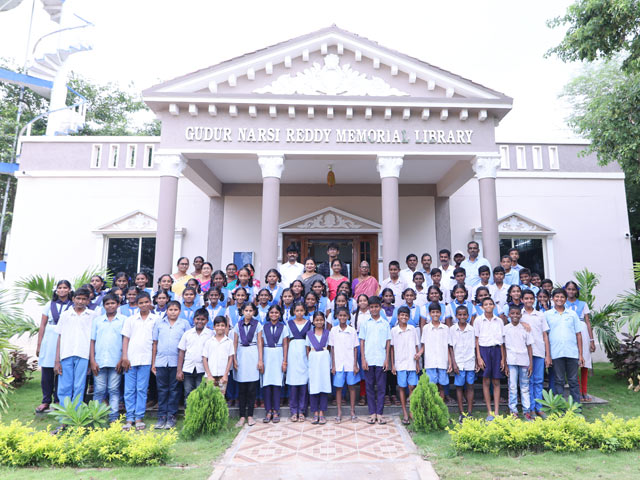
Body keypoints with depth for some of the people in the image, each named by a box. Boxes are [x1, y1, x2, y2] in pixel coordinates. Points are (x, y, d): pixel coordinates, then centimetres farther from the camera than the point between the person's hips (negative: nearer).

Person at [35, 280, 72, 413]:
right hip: (49, 341, 2)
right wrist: (39, 345, 4)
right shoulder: (50, 305, 9)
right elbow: (42, 326, 8)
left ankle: (58, 401, 14)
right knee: (47, 372, 4)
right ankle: (46, 401, 15)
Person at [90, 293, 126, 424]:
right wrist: (92, 361, 1)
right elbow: (92, 341, 9)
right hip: (99, 361, 2)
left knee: (114, 390, 3)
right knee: (99, 390, 5)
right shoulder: (97, 320, 11)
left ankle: (114, 417, 9)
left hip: (116, 362, -2)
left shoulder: (123, 319, 4)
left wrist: (122, 359, -5)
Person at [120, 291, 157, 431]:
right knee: (129, 389, 3)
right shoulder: (130, 319, 10)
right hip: (130, 359, 1)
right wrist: (124, 357, -2)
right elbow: (126, 339, 8)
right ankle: (129, 418, 10)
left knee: (142, 389, 1)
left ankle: (139, 417, 9)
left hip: (146, 360, -1)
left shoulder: (155, 320, 5)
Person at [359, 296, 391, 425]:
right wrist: (363, 359, -3)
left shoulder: (385, 323, 6)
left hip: (381, 360, 0)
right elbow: (362, 342, 5)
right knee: (369, 387, 5)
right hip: (368, 360, 0)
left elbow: (388, 342, 6)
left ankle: (379, 413, 10)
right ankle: (372, 413, 13)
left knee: (381, 387, 2)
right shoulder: (365, 323, 6)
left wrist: (387, 360, -1)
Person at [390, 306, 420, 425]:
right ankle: (404, 413, 12)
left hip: (412, 363, 1)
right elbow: (392, 348, 3)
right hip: (400, 364, -1)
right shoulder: (394, 330, -1)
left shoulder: (413, 329, 3)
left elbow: (416, 346, 8)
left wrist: (418, 363, 5)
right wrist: (392, 365, 1)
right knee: (402, 388, 5)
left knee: (412, 387, 1)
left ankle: (411, 411, 15)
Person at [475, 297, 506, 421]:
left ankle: (496, 412, 10)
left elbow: (502, 341, 10)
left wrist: (503, 358, 5)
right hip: (484, 349, -2)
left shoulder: (499, 321, 7)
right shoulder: (478, 320, 1)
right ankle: (489, 412, 8)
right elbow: (476, 340, 1)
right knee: (486, 381, 0)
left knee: (496, 382, 3)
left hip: (496, 350, 2)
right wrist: (478, 357, -6)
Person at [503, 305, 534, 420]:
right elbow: (503, 347, 2)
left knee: (525, 387, 8)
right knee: (512, 387, 1)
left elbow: (529, 346, 7)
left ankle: (526, 411, 16)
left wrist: (531, 363, 2)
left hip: (524, 361, 1)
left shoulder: (525, 328, 5)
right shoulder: (505, 328, 1)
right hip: (511, 361, -1)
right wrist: (504, 364, -1)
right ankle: (513, 412, 8)